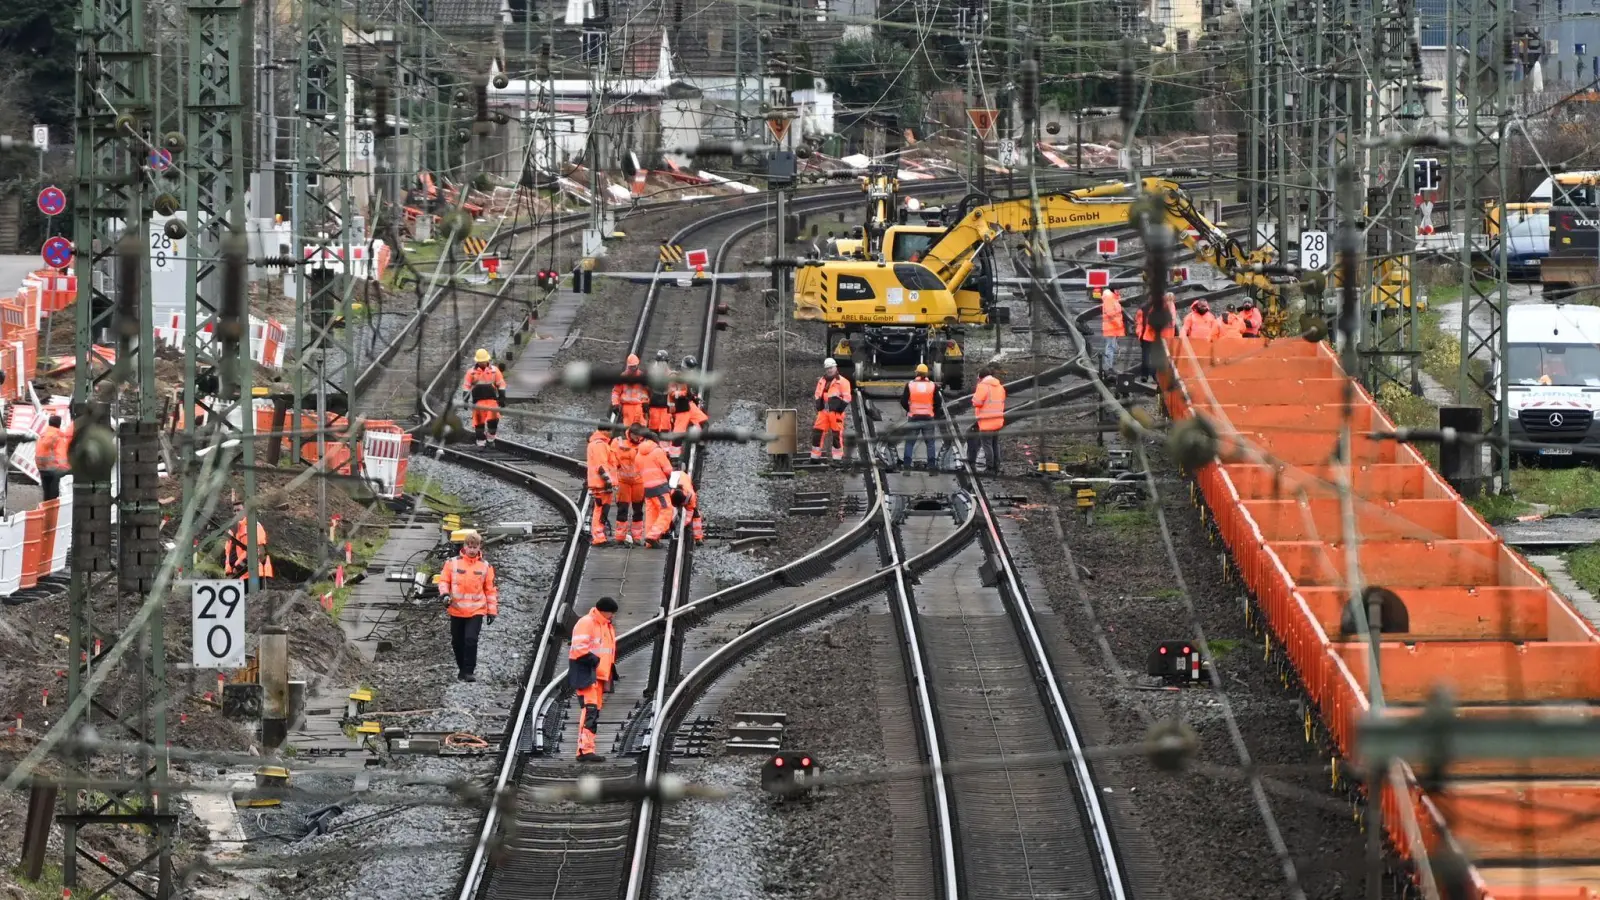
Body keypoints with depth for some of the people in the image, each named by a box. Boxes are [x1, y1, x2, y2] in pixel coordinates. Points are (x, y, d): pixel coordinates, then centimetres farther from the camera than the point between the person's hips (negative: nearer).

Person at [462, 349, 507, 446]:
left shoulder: (494, 370, 5)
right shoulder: (472, 372, 4)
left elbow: (501, 384, 9)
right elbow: (466, 386, 6)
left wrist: (502, 398, 4)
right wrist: (466, 400, 1)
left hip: (492, 400, 0)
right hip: (478, 401, 0)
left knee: (493, 419, -14)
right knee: (479, 421, -1)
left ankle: (491, 438, 5)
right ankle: (480, 443, 7)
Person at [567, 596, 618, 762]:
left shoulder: (608, 627, 20)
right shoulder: (586, 624, -11)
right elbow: (579, 648, -19)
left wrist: (612, 673, 19)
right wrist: (595, 660, -20)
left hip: (599, 675, 10)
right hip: (586, 674, -10)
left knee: (595, 712, 8)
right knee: (590, 709, -18)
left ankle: (584, 751, 10)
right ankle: (586, 750, -24)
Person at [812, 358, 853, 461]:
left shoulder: (842, 382, -4)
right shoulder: (821, 381, 15)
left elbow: (846, 398, -7)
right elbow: (818, 396, 23)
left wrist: (839, 409, -12)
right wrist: (819, 407, 10)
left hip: (836, 412, -5)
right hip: (823, 411, 5)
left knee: (837, 435, -2)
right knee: (817, 433, 2)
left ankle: (838, 458, 5)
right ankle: (815, 456, 9)